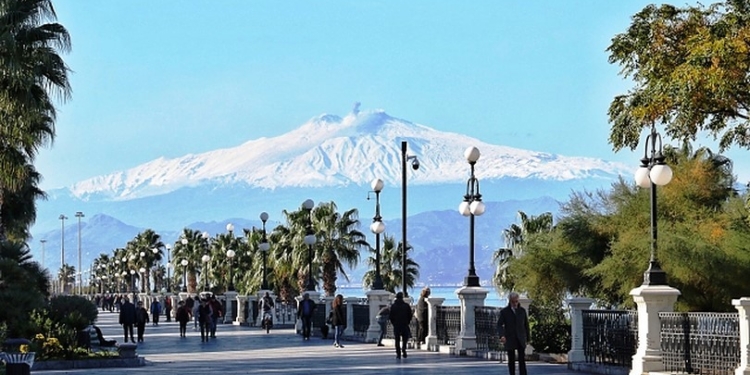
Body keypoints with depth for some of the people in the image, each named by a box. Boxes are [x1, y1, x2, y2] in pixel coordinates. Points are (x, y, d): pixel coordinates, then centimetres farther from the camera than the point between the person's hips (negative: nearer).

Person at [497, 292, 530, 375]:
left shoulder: (522, 310, 5)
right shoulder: (504, 311, -2)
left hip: (521, 339, 1)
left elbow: (526, 324, 12)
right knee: (511, 360, 2)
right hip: (509, 339, -1)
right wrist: (502, 335, -26)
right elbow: (500, 325, -8)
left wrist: (527, 337, 14)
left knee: (522, 360, -6)